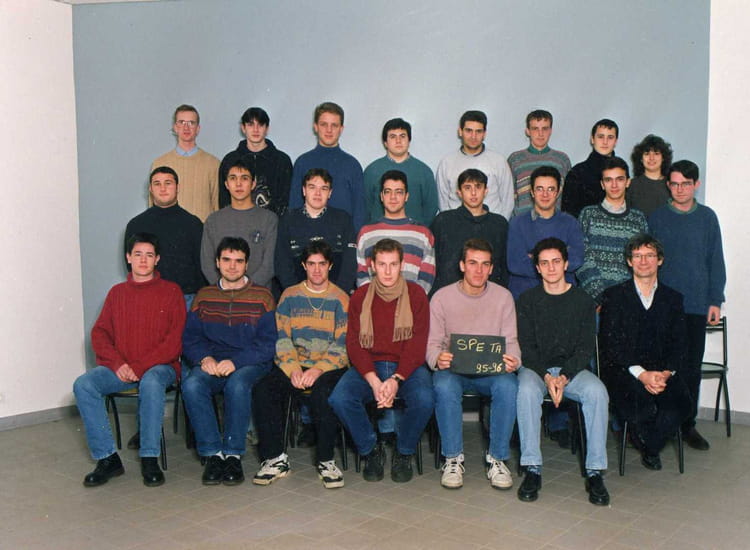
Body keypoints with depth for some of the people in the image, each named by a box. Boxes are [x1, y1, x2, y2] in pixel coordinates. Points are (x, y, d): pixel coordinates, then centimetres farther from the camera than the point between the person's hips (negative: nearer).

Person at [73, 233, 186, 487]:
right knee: (83, 385, -23)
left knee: (151, 383, -37)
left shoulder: (171, 291, 5)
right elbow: (99, 333, 10)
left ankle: (150, 459, -26)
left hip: (159, 366, -4)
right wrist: (117, 363, -9)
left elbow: (176, 340, -5)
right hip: (120, 368, 4)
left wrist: (140, 367, -14)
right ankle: (107, 458, -17)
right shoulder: (117, 292, 16)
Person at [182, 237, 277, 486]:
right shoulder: (204, 296, 15)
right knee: (191, 385, -30)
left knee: (237, 385, -36)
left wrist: (236, 361, -17)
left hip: (250, 364, -2)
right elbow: (190, 338, 11)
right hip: (212, 363, 3)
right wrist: (204, 357, -11)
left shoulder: (261, 297, 5)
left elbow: (267, 344, -3)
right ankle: (213, 454, -20)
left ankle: (233, 454, -20)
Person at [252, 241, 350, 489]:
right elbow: (282, 338, 4)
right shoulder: (290, 296, 12)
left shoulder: (340, 299, 6)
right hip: (293, 365, 3)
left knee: (323, 391, -35)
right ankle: (275, 458, -14)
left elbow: (343, 344, -3)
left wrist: (318, 369, -19)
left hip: (329, 367, -2)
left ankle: (325, 460, -18)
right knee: (263, 389, -25)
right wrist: (293, 369, -14)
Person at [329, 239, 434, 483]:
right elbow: (354, 343, -3)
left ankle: (404, 453, -2)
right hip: (368, 367, 1)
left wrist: (396, 380, -22)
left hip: (407, 367, -1)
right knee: (339, 398, -26)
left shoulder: (416, 294, 2)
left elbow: (417, 344, -7)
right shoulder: (360, 296, 6)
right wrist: (374, 381, -20)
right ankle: (371, 450, -1)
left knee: (424, 399, -32)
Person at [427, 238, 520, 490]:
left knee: (508, 385, -33)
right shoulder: (442, 297, 1)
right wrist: (438, 359, -25)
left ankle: (498, 458, -16)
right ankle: (453, 458, -18)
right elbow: (432, 343, 0)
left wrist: (512, 361, -21)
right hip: (453, 368, -1)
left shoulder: (503, 297, 4)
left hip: (492, 370, 1)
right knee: (444, 386, -35)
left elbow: (510, 341, 3)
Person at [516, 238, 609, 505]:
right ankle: (532, 468, -28)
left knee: (597, 391, -31)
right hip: (536, 367, 0)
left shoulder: (583, 301, 6)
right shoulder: (528, 300, 5)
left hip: (573, 369, 1)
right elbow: (526, 347, -1)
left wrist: (563, 377, -17)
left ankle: (594, 471, -24)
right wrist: (547, 376, -18)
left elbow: (586, 348, -1)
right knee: (527, 390, -34)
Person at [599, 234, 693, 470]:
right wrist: (641, 373, -18)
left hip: (663, 372, 3)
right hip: (623, 370, -2)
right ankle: (650, 444, 0)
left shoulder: (673, 298, 16)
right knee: (640, 397, -35)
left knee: (682, 404, -28)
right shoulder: (614, 296, 7)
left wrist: (666, 372, -13)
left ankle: (649, 445, 2)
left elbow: (679, 345, 8)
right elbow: (610, 345, -3)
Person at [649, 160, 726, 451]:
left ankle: (687, 424, 16)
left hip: (696, 305, 1)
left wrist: (715, 300, 3)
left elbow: (715, 261, 8)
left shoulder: (707, 217, 6)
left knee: (692, 366, 5)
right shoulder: (657, 217, 3)